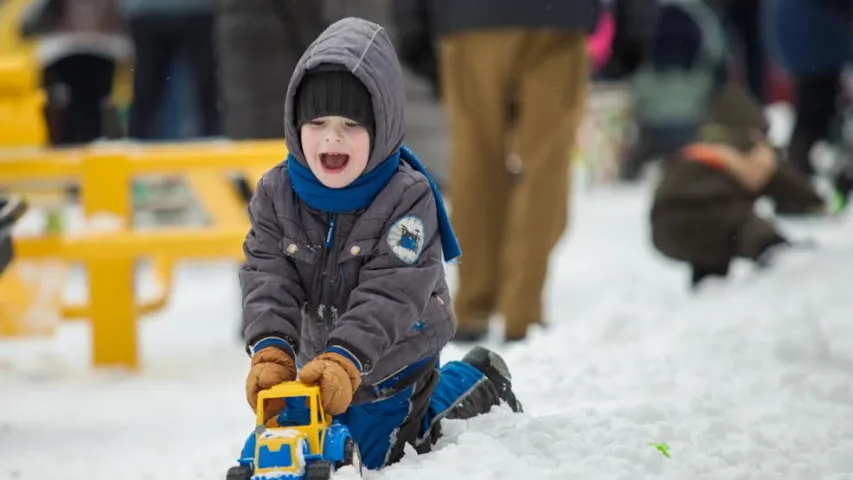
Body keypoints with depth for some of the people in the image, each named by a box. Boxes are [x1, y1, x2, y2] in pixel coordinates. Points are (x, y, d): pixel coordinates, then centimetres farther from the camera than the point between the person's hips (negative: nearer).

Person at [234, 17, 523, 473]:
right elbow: (267, 280, -17)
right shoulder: (275, 193, -13)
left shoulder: (408, 197, -25)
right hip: (321, 361, 5)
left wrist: (345, 360, -44)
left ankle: (478, 385, 21)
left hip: (394, 361, -5)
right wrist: (270, 350, -34)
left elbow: (390, 296, -31)